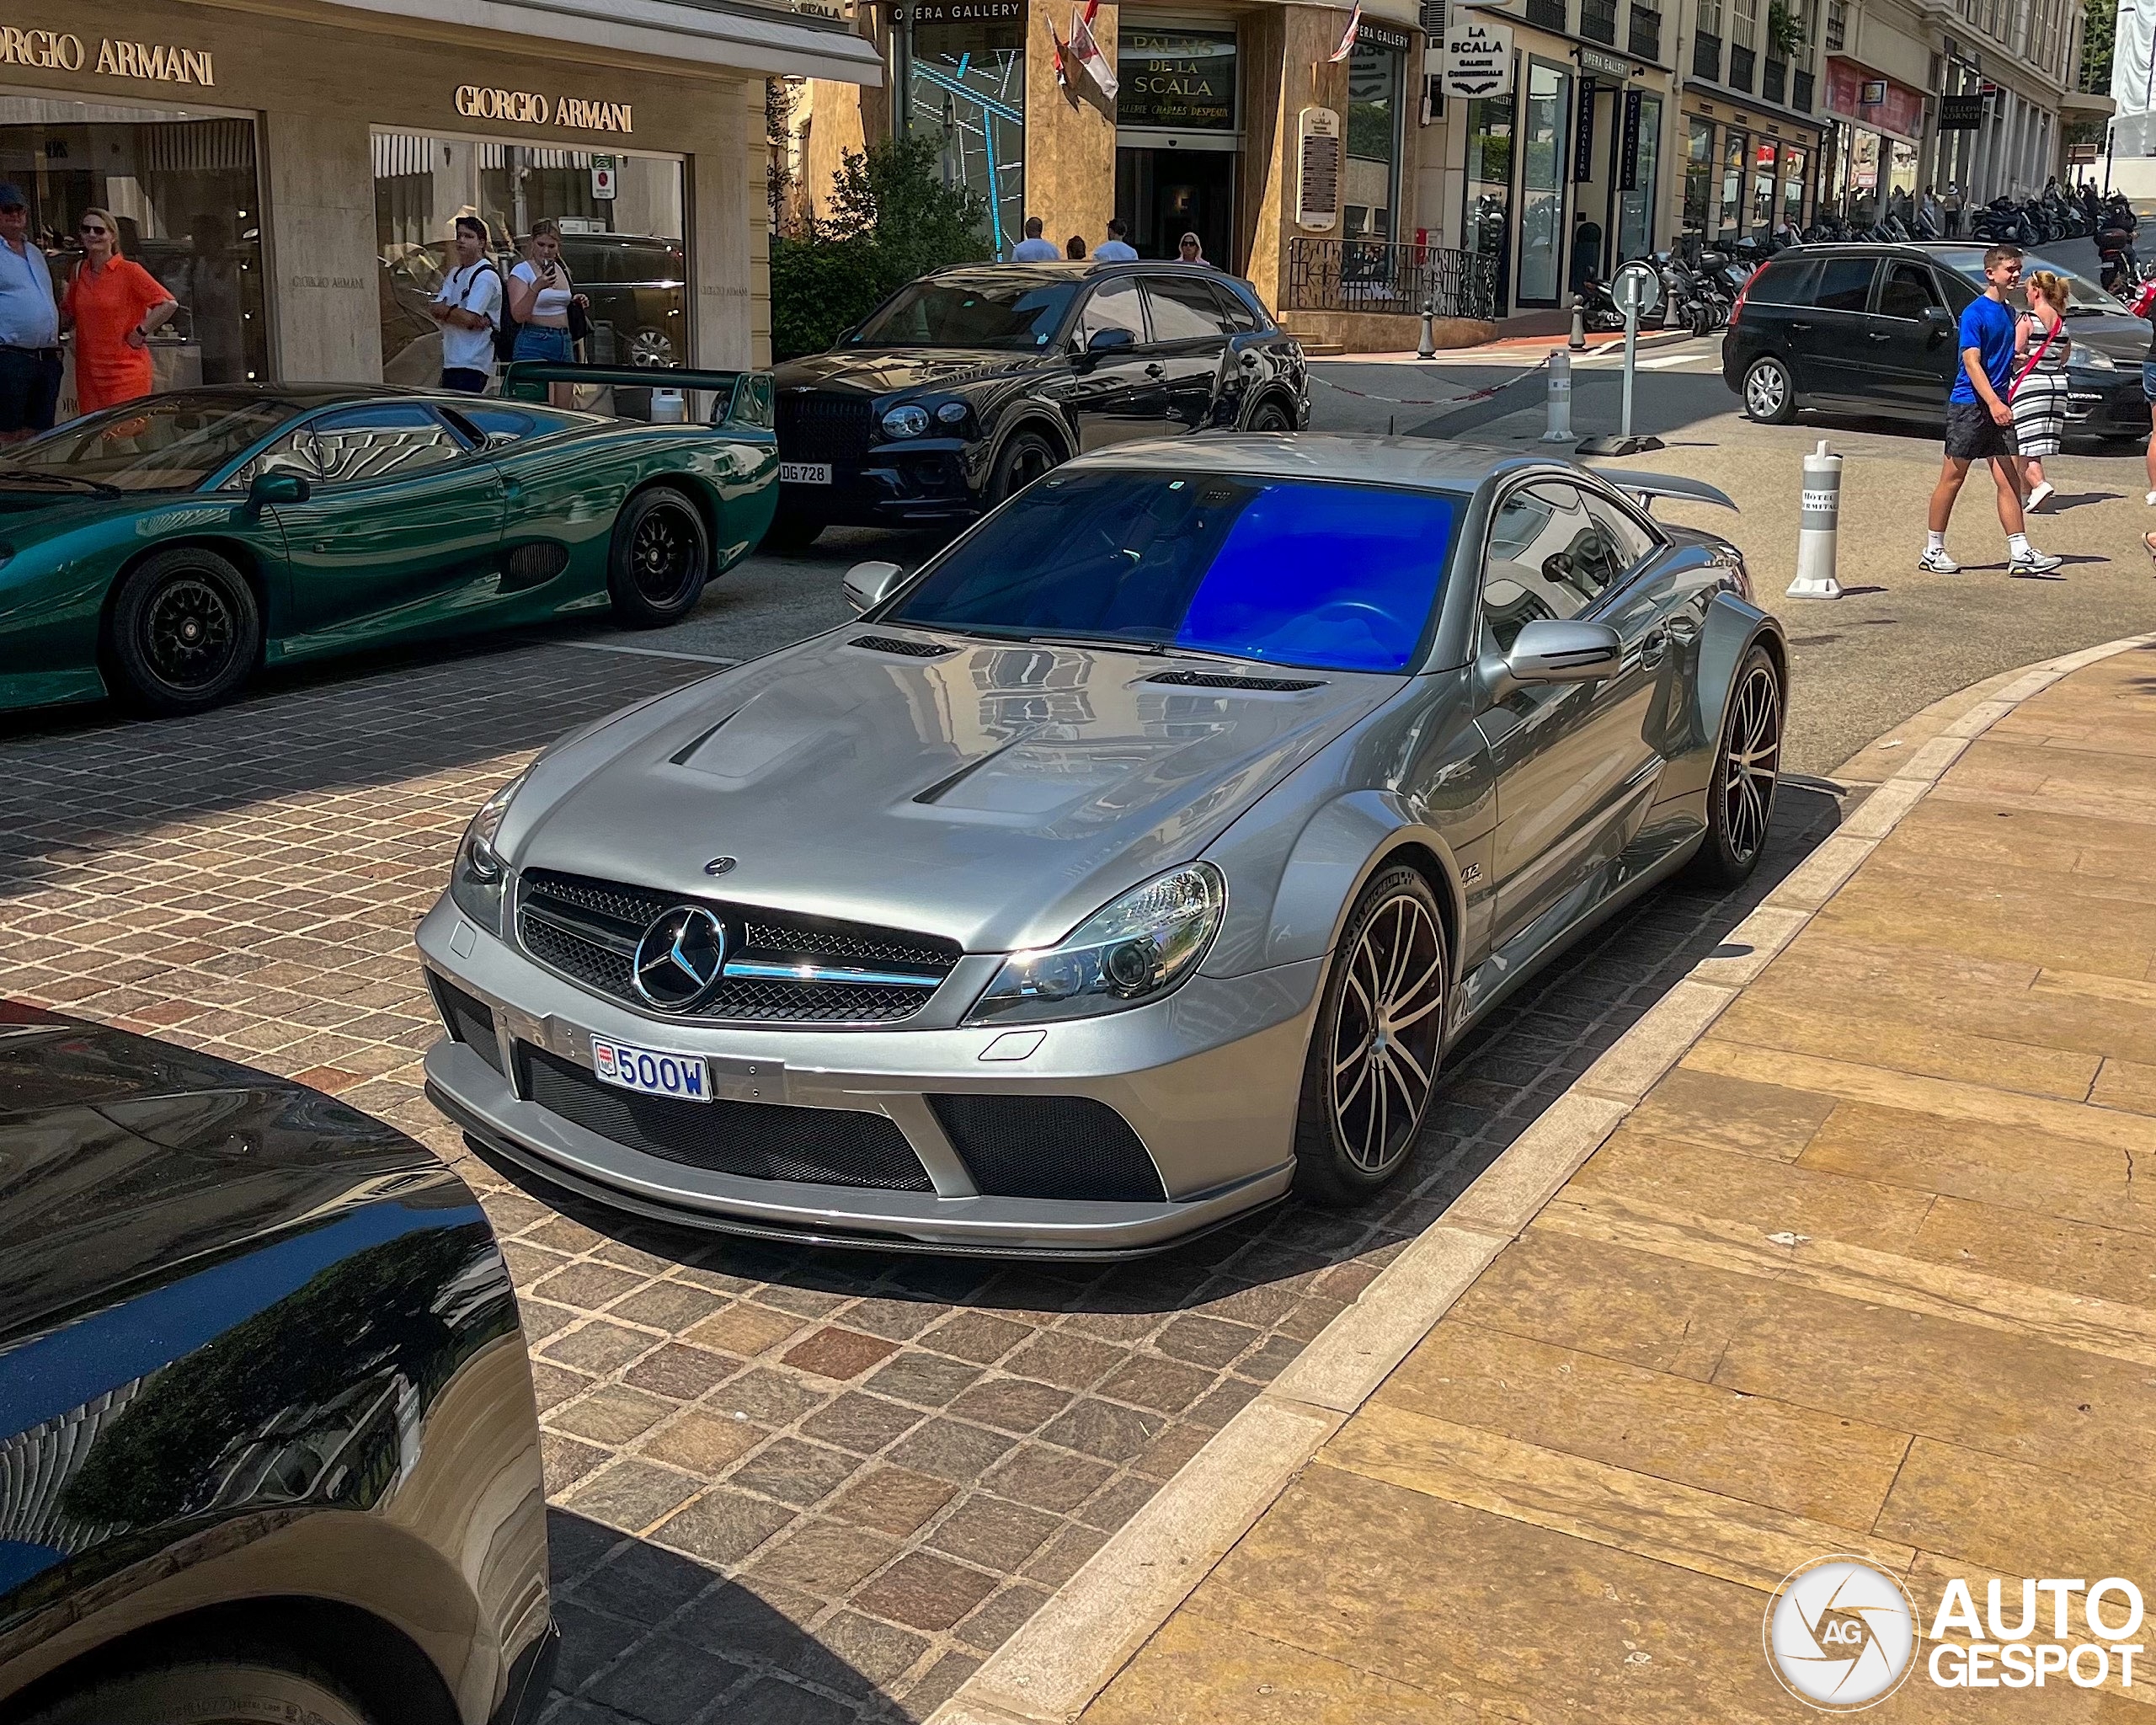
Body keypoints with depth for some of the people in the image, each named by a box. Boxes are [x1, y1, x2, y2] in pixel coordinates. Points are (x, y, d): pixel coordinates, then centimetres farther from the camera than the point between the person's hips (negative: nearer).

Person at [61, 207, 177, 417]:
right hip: (88, 372, 6)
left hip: (126, 373, -6)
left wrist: (140, 333, -10)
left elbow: (169, 304, -13)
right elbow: (70, 315, 26)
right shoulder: (79, 272, 12)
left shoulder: (129, 270, -6)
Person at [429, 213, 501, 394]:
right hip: (451, 361, 9)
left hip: (473, 364, -9)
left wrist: (444, 310, 0)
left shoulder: (486, 276, -8)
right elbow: (433, 309, 8)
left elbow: (469, 318, -17)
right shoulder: (455, 273, 19)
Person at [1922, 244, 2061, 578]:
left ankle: (2020, 554, -1)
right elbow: (1971, 362, -20)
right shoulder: (1975, 313, -10)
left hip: (1997, 406, 7)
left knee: (2010, 480, 1)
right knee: (1953, 478, 0)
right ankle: (1933, 551, 10)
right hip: (1968, 404, -7)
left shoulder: (2008, 313, 14)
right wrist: (1994, 402, -29)